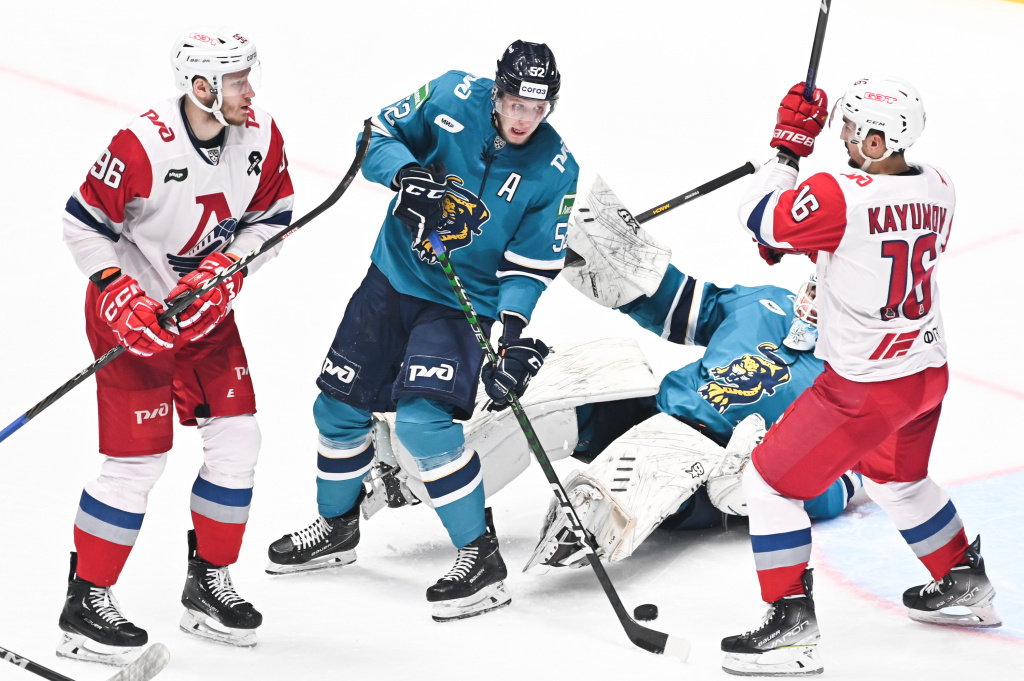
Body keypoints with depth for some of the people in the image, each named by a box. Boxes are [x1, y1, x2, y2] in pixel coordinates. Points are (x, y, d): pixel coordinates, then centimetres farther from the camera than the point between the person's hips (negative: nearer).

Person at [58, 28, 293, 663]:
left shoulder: (262, 135, -9)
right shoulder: (143, 146, -26)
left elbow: (271, 216, 3)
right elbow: (84, 225, -17)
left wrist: (226, 267, -13)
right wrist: (121, 297, -25)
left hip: (207, 306, 6)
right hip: (134, 308, -6)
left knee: (237, 439, 5)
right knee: (139, 459, -8)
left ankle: (209, 584, 21)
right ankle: (85, 604, 3)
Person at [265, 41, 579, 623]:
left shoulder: (555, 170, -15)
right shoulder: (454, 97, -13)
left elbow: (531, 264, -10)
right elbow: (379, 134, -5)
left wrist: (515, 328, -25)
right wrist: (409, 176, -25)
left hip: (462, 305, -4)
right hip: (393, 278, 4)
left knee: (423, 418, -22)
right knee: (339, 406, 12)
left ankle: (482, 559, -10)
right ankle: (337, 527, 38)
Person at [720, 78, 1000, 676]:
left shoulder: (841, 197, -26)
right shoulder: (937, 187, -2)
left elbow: (760, 218, -15)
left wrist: (790, 145, -6)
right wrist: (815, 239, 7)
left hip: (866, 387, -8)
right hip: (928, 370, 8)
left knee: (770, 481, 2)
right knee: (897, 478, 34)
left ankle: (793, 627, 0)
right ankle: (966, 586, 48)